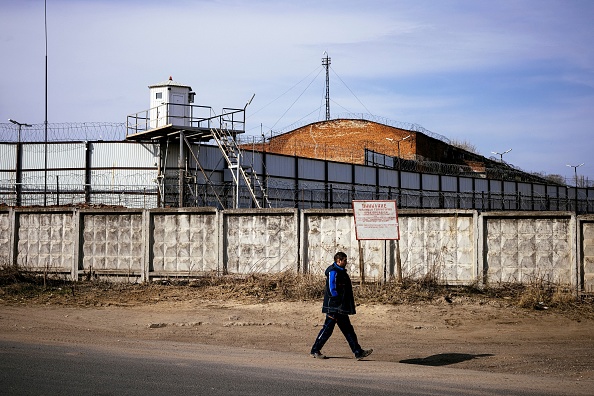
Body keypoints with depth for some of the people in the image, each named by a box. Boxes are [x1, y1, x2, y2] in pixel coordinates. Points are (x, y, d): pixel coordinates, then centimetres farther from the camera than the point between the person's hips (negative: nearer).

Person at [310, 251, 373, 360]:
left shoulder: (341, 271, 18)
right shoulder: (333, 272, -13)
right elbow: (332, 289, -18)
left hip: (341, 309, 10)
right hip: (334, 307, -10)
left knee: (348, 330, 8)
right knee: (328, 328, -3)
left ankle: (358, 352, 8)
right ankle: (315, 350, 7)